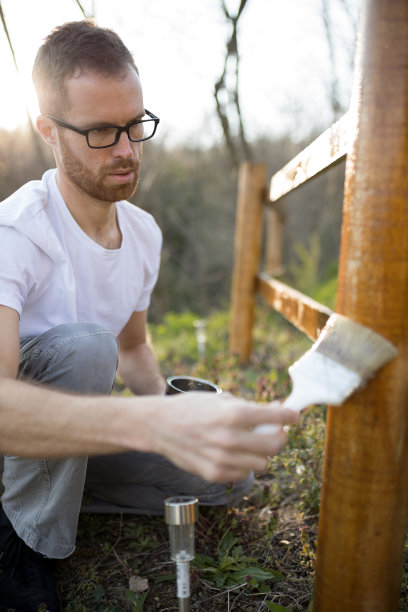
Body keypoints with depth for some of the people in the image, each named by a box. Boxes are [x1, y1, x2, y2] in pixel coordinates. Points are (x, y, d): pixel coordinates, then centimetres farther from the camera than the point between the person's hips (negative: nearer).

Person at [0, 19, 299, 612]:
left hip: (81, 428, 6)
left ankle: (61, 492, 1)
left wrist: (167, 406, -11)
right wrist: (156, 424, -58)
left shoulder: (145, 233, -4)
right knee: (83, 343, -35)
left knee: (231, 476, -4)